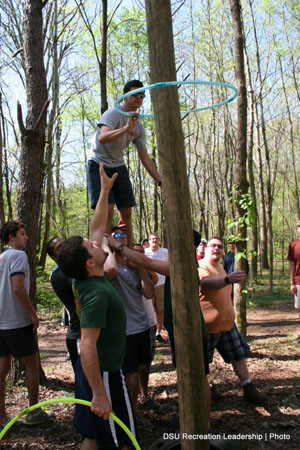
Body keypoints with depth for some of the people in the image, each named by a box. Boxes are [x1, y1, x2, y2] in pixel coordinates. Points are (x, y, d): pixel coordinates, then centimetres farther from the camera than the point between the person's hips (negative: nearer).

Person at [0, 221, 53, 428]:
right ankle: (34, 412, 19)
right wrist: (33, 314, -15)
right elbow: (18, 288, -25)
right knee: (32, 364, 8)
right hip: (17, 322, -8)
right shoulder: (18, 255, -13)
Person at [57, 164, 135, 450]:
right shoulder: (97, 292, -26)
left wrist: (105, 190, 15)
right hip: (103, 373, -9)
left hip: (93, 370, 9)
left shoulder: (89, 279, 1)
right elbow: (87, 346, -29)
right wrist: (99, 394, -28)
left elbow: (97, 229, 10)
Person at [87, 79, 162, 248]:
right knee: (107, 210, -18)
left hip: (119, 167, 7)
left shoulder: (139, 126, 5)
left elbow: (145, 158, 7)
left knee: (126, 212, 4)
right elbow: (102, 138, -35)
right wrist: (127, 128, -46)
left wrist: (161, 181, 0)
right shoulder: (114, 114, -15)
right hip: (99, 165, -7)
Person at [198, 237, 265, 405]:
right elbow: (205, 284, -42)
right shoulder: (201, 267, -18)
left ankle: (249, 389, 21)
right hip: (208, 326, -8)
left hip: (227, 323, 8)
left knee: (239, 355, 11)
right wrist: (228, 279, -58)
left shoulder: (220, 268, 13)